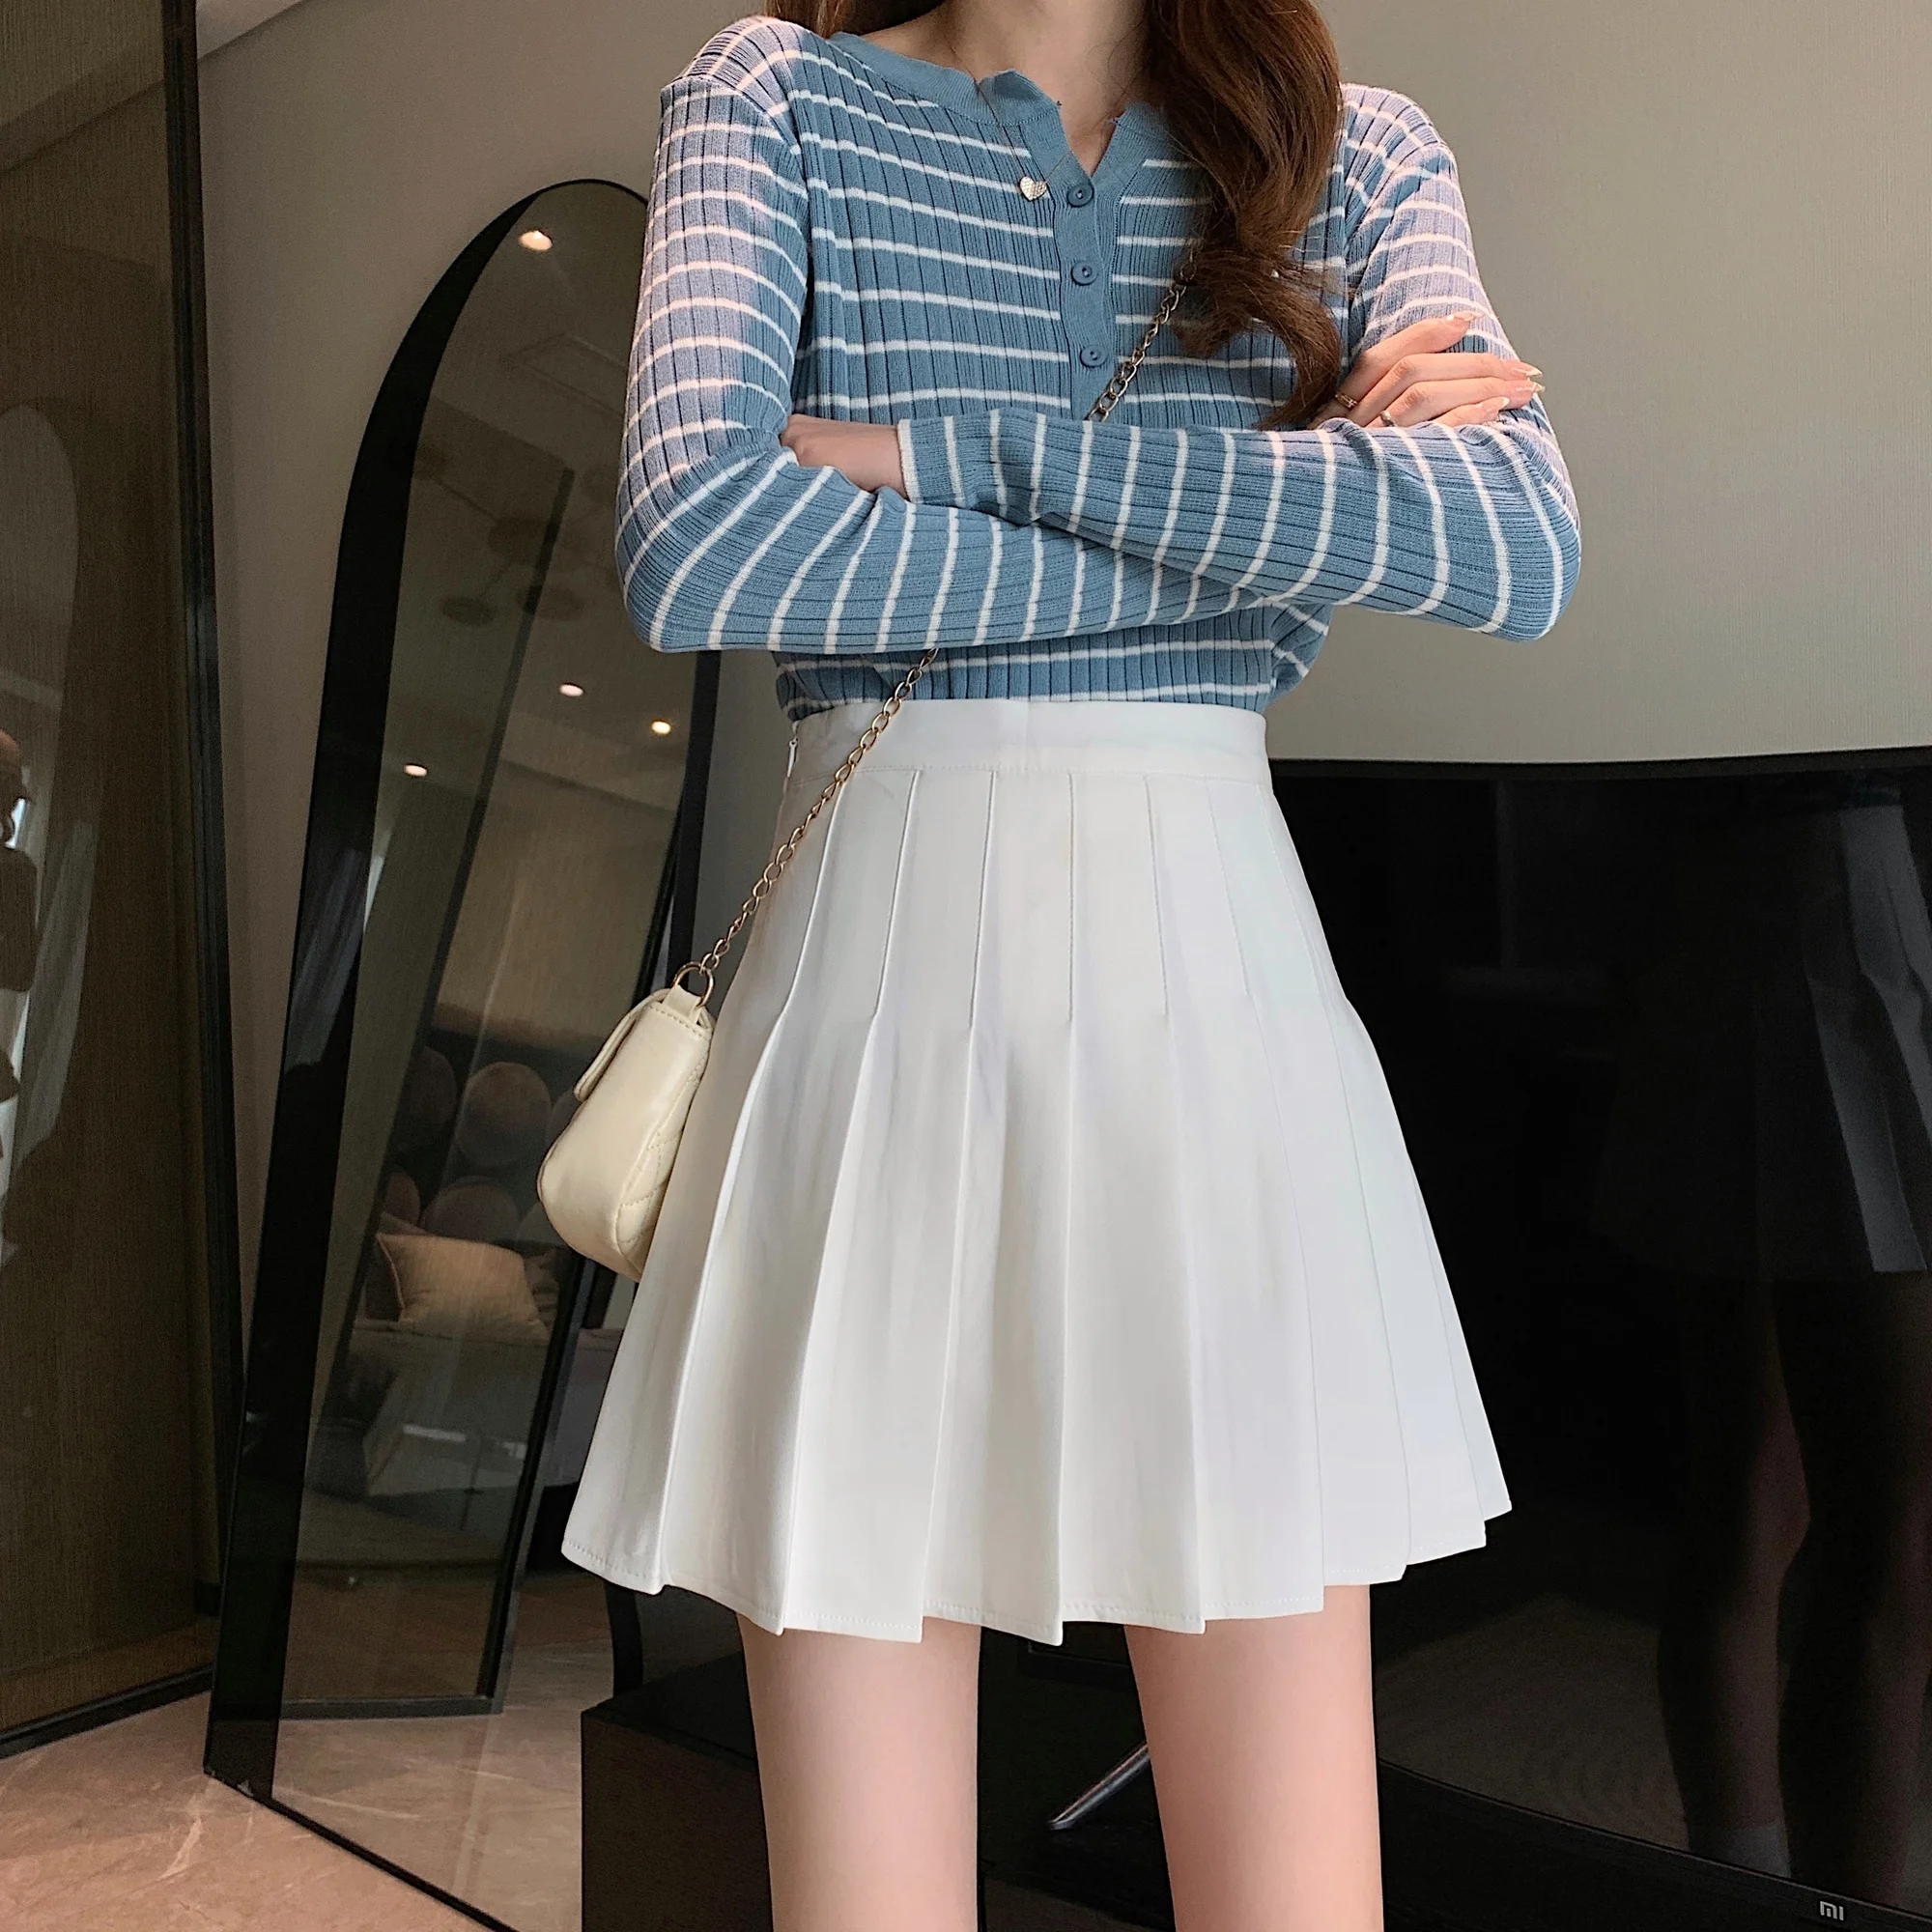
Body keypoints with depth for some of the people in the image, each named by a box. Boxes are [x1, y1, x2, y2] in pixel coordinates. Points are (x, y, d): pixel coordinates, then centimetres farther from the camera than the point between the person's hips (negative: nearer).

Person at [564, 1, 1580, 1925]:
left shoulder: (1362, 157, 13)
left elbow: (1523, 548, -8)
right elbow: (689, 540, -12)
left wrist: (949, 450, -11)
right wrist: (1288, 525, -7)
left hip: (1212, 976, 2)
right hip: (881, 973, -1)